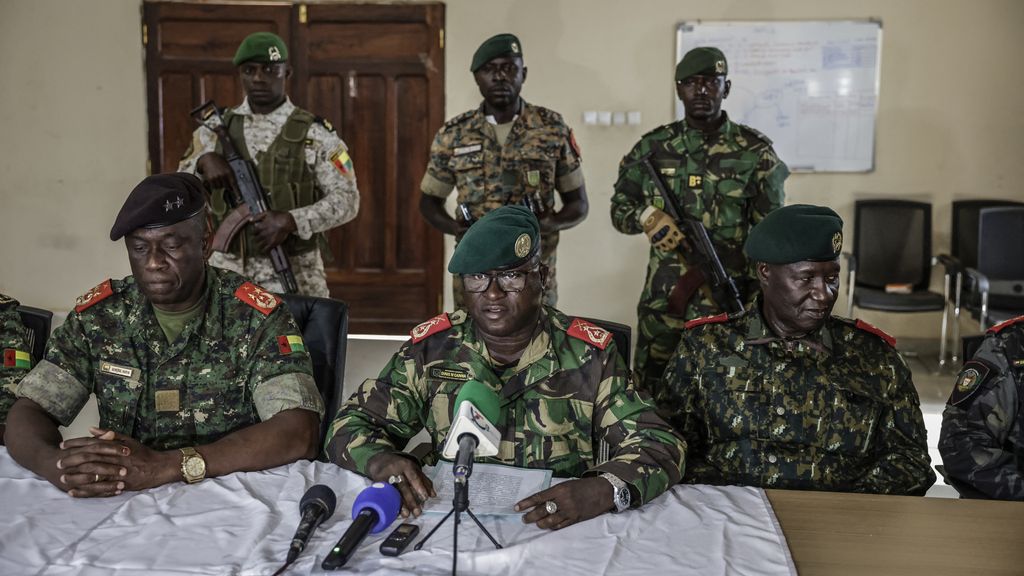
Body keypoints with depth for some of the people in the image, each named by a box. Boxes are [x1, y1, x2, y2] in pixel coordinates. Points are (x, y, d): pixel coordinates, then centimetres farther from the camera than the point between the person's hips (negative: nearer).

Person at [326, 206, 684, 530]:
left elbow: (659, 446, -6)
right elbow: (351, 425, 4)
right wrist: (383, 462, -21)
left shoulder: (588, 354, -2)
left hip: (561, 532, -1)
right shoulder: (432, 346, 1)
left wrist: (605, 490, -29)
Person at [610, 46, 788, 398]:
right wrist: (647, 215, -13)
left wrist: (759, 304, -6)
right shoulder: (654, 147, 4)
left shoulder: (755, 152, -2)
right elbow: (619, 209, 10)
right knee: (650, 394, 11)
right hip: (662, 302, 2)